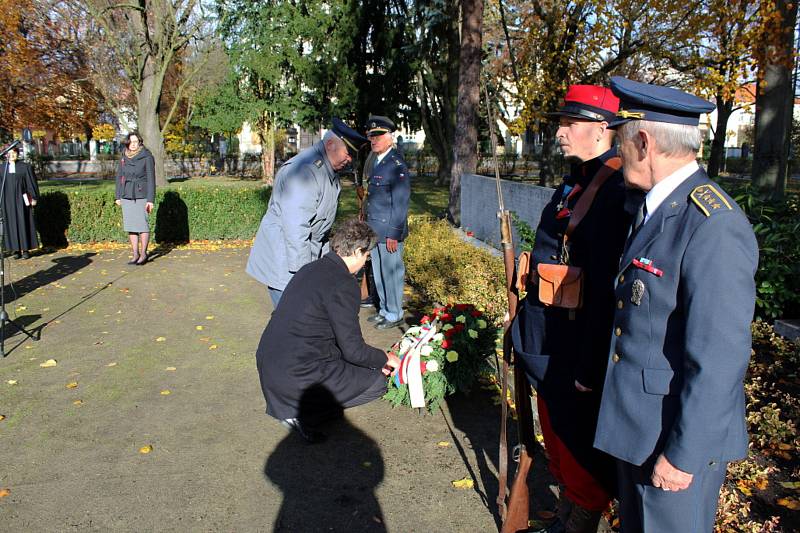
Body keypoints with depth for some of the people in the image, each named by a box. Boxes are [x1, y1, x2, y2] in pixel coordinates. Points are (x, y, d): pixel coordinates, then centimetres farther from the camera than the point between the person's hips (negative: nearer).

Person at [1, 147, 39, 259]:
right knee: (11, 224, 4)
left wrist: (34, 198, -3)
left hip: (21, 200, -2)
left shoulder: (25, 167, 0)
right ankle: (16, 249, 10)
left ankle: (25, 249, 6)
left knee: (24, 223, 0)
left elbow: (32, 183, 1)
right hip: (8, 201, 2)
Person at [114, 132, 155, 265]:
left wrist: (150, 199, -13)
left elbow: (151, 178, -8)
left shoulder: (147, 157, -5)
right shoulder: (124, 157, 9)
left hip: (141, 195, -5)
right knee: (130, 225, 6)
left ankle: (143, 253, 9)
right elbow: (119, 176, 16)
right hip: (126, 195, 5)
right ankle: (135, 254, 13)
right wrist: (118, 196, 12)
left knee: (143, 224, -3)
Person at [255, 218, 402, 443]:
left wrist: (375, 359, 23)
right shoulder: (344, 284, -17)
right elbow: (354, 350, -13)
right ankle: (306, 412, -2)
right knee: (378, 381, 4)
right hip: (294, 375, -9)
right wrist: (386, 358, 6)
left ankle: (291, 404, 11)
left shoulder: (311, 268, 10)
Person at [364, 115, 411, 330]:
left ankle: (395, 315, 16)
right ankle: (384, 309, 32)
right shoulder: (377, 162, 13)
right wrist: (368, 224, 16)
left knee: (391, 273, 2)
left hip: (389, 231, -9)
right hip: (375, 230, 9)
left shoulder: (396, 165, -16)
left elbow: (400, 202, -18)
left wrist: (393, 234, -18)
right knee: (378, 272, 18)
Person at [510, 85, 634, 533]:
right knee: (557, 433, 24)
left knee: (582, 447, 9)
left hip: (583, 344, -10)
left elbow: (610, 286, -25)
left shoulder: (620, 189, -21)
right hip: (551, 341, 10)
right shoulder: (575, 181, 9)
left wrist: (590, 366, -23)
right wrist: (530, 324, 18)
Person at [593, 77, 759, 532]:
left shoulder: (713, 226, -25)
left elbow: (719, 360, -25)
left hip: (682, 433, -9)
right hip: (636, 424, 9)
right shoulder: (657, 207, 6)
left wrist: (683, 454, -20)